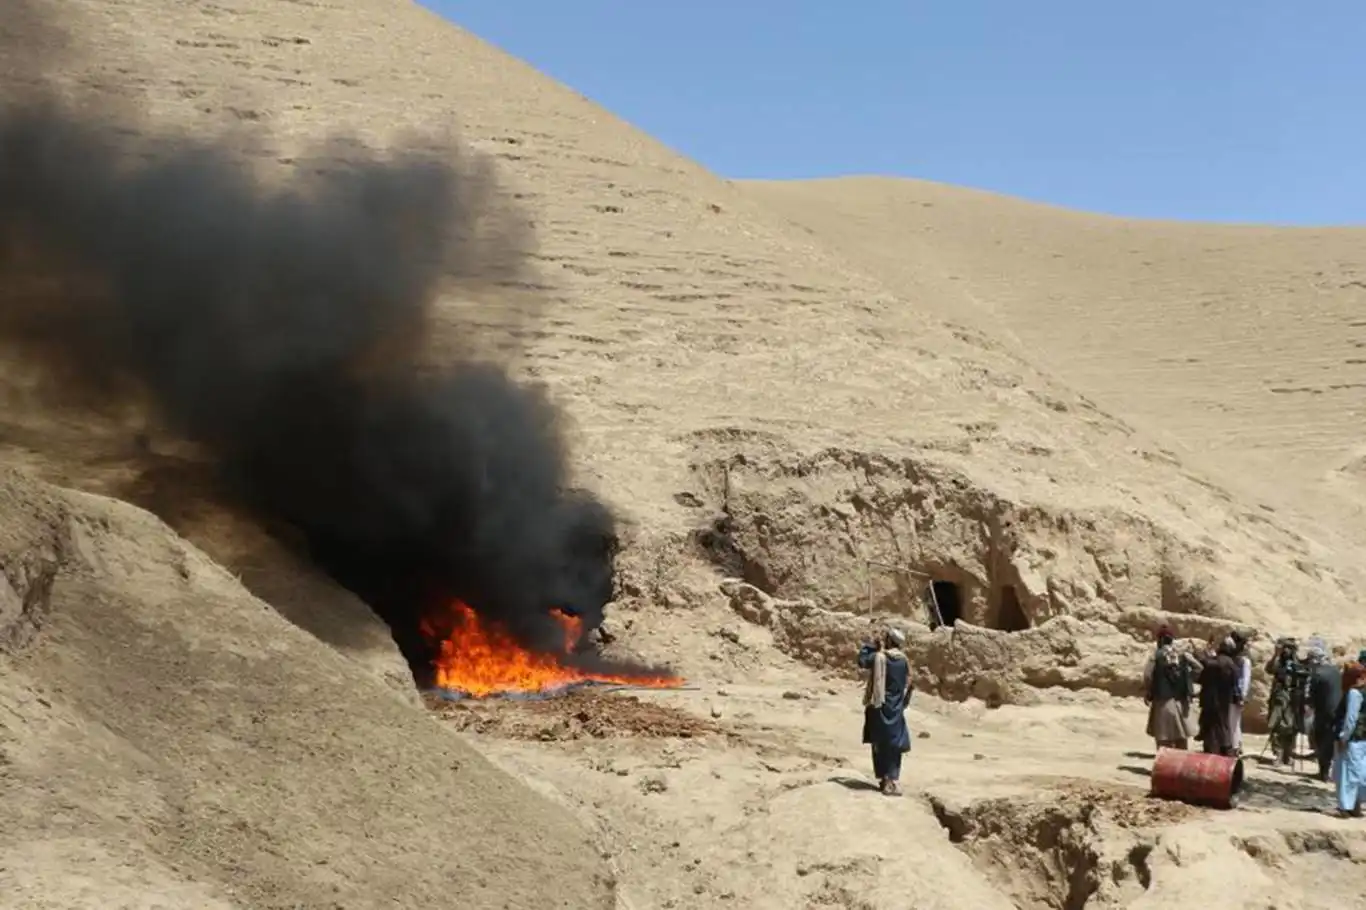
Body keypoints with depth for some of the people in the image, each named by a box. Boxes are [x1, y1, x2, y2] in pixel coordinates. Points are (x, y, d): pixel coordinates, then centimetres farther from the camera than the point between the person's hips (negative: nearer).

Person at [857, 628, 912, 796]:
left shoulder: (878, 657, -11)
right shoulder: (904, 660, 1)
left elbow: (862, 660, 5)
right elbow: (907, 685, 9)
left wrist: (872, 645, 9)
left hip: (879, 707, -3)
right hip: (895, 709, 3)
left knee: (880, 743, 5)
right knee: (894, 744, 7)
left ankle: (886, 779, 6)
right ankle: (893, 780, 3)